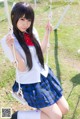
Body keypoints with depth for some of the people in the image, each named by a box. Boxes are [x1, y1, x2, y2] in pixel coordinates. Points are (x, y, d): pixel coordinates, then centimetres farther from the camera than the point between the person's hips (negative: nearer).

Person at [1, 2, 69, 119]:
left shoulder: (32, 32, -1)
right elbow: (21, 68, -21)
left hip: (46, 75, 7)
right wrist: (12, 47, -34)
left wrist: (47, 33, 3)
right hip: (30, 83, -6)